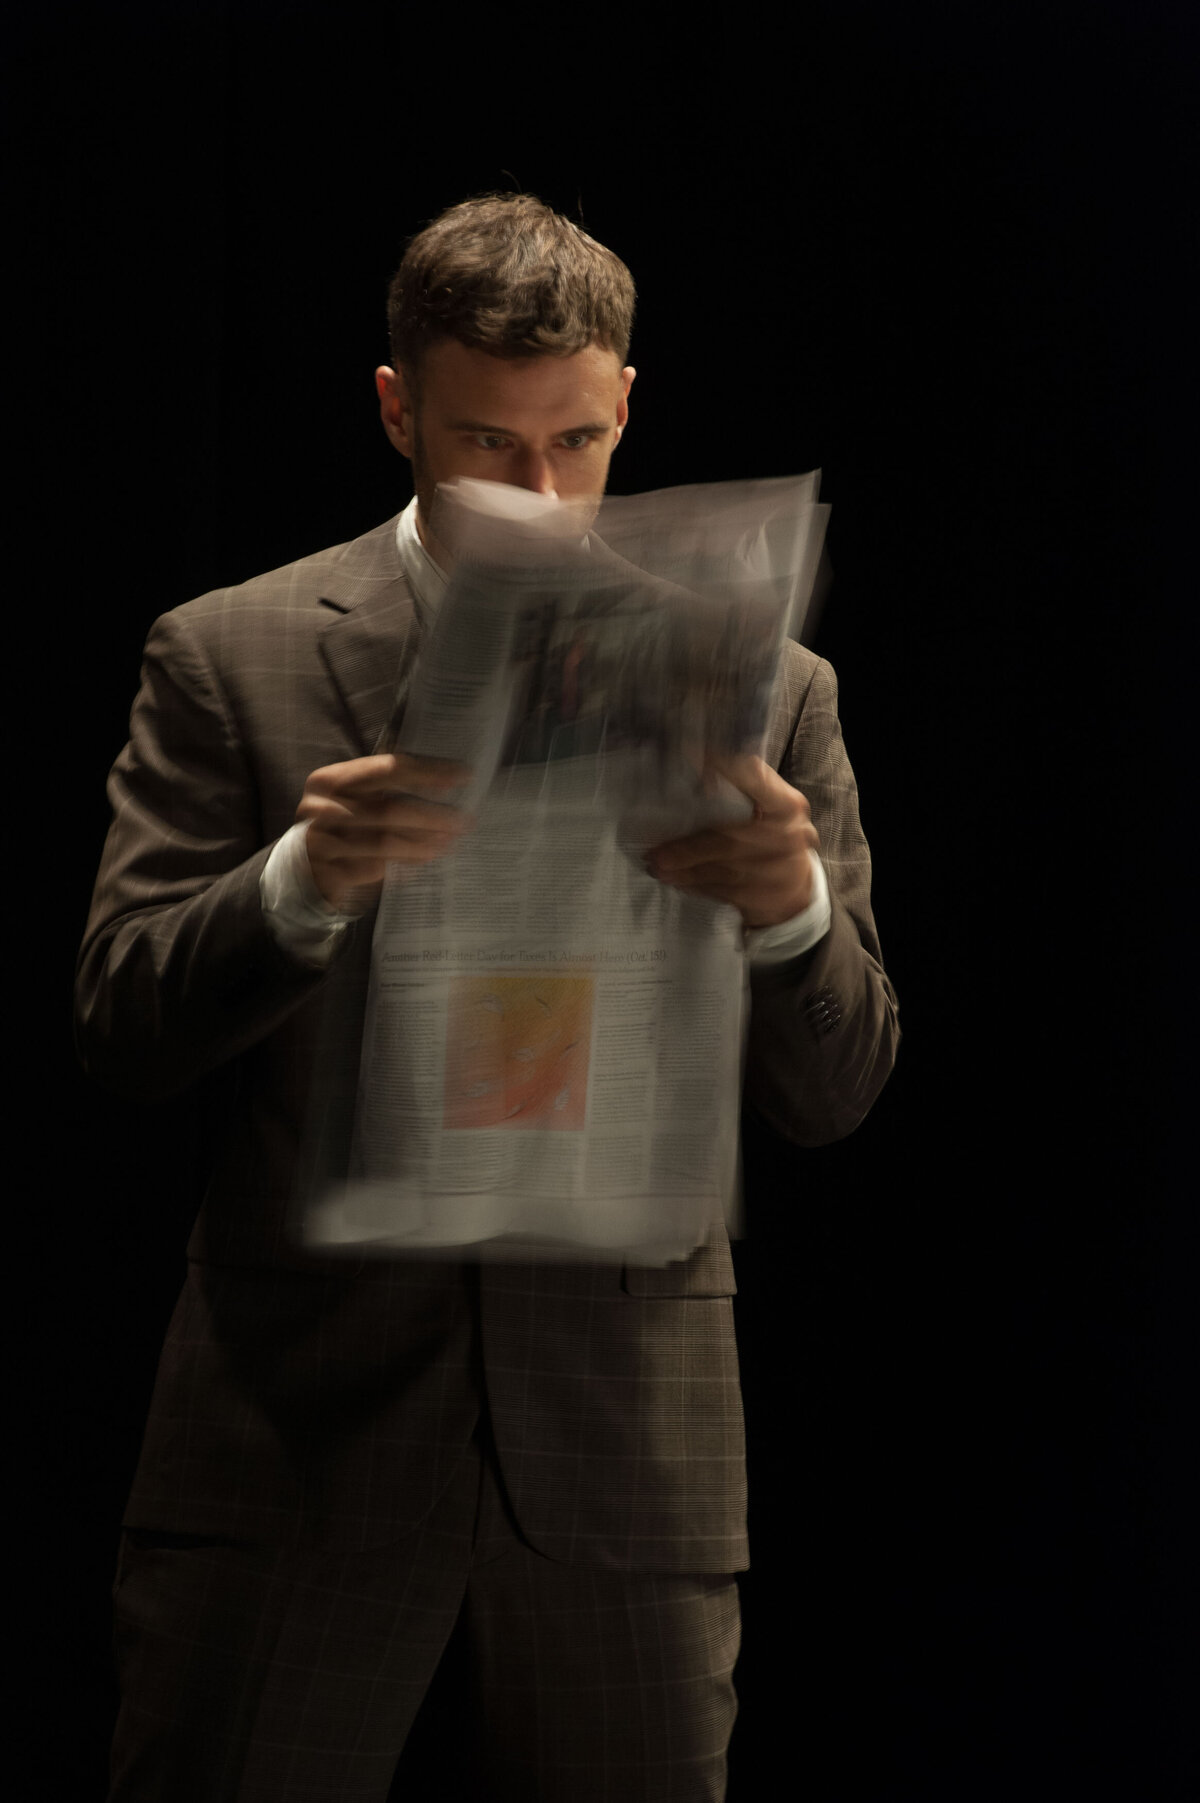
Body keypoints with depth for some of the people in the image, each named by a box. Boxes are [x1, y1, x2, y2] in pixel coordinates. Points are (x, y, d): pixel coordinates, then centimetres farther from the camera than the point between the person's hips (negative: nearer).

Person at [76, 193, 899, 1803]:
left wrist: (793, 909, -20)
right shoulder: (233, 662, 2)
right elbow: (123, 1030, -4)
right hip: (300, 1430, -1)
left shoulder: (761, 690, 4)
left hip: (624, 1439, 1)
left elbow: (833, 1095, 2)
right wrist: (302, 881, -23)